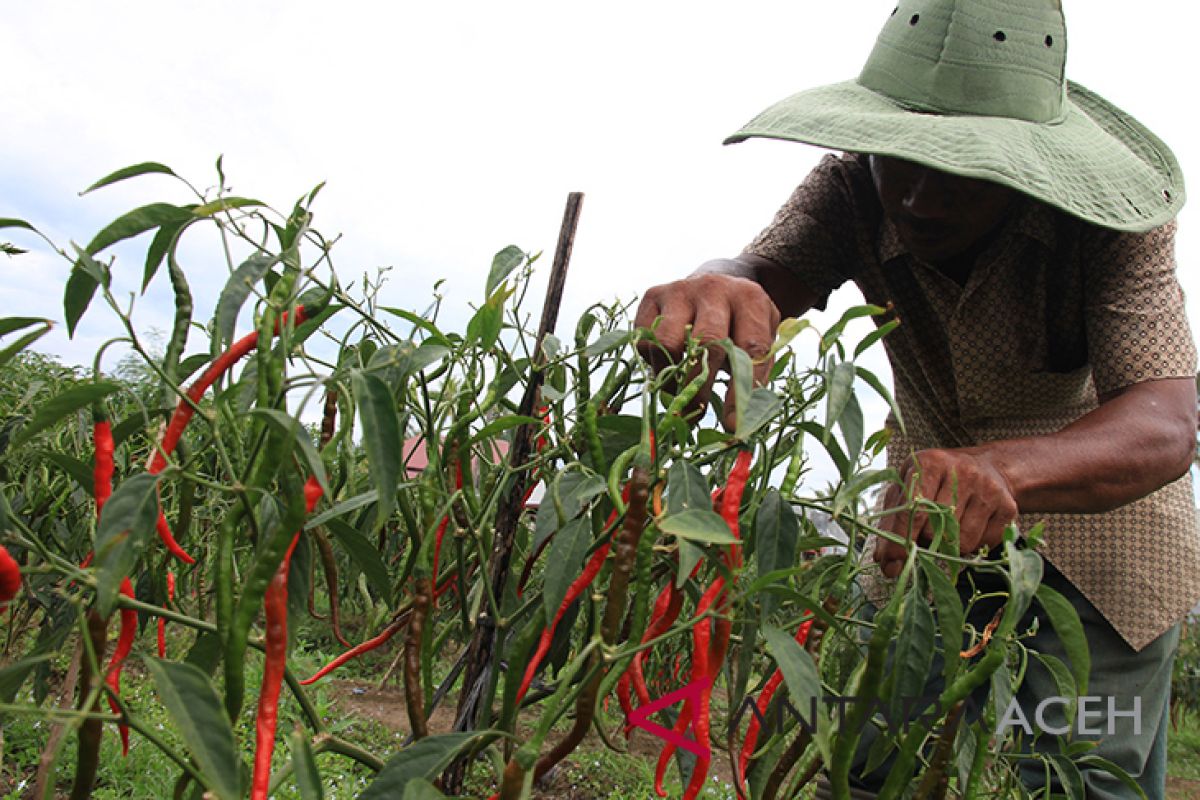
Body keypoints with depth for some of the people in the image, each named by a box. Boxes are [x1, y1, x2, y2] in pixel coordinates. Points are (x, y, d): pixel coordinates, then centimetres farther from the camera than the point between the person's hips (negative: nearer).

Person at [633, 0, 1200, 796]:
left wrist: (1006, 470, -60)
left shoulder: (1108, 211, -28)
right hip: (932, 496, 2)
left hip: (1096, 506, -2)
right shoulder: (854, 187, -20)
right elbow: (769, 269, -37)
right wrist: (718, 289, -64)